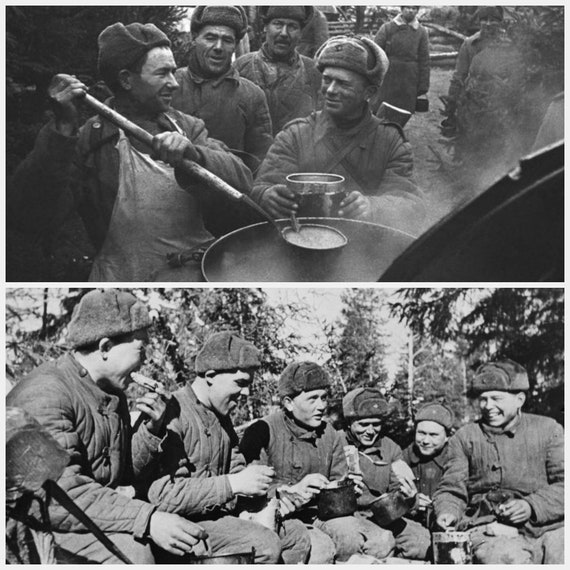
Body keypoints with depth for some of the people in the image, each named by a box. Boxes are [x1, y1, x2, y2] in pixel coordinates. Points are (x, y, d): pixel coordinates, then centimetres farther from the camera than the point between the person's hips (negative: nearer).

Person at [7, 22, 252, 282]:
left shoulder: (188, 127, 11)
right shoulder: (89, 139, -1)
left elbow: (241, 183, -3)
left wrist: (194, 154, -21)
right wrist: (63, 130, -19)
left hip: (203, 273, 3)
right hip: (126, 278, -2)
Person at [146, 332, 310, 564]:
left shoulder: (221, 416, 15)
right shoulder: (173, 414, -18)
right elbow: (162, 495, -26)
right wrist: (232, 484, -26)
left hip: (220, 514, 9)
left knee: (296, 534, 4)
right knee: (264, 544, -25)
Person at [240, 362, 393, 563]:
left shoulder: (330, 435, 11)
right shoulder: (263, 432, -11)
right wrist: (293, 491, -27)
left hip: (321, 515, 7)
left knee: (380, 541, -9)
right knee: (321, 548, -34)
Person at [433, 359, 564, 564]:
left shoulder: (549, 430, 11)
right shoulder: (465, 437, 13)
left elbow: (562, 482, 4)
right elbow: (451, 489, 12)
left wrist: (532, 506, -12)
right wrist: (448, 513, -10)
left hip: (549, 526, 1)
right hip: (491, 530, -1)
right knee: (511, 559, -33)